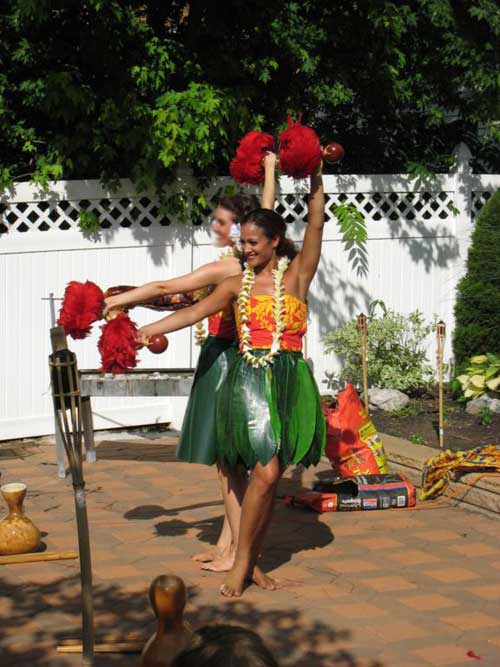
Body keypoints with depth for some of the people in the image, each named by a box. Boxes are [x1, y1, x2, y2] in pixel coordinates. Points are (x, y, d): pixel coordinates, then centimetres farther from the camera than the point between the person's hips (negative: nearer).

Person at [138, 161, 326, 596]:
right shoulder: (238, 284, 12)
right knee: (266, 471, -13)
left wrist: (316, 178, -9)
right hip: (250, 379, 0)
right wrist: (143, 331, 4)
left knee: (270, 476, 1)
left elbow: (315, 224, -1)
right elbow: (194, 312, 10)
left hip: (291, 381, 0)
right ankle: (242, 559, -1)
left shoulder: (296, 275, 7)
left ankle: (251, 560, 12)